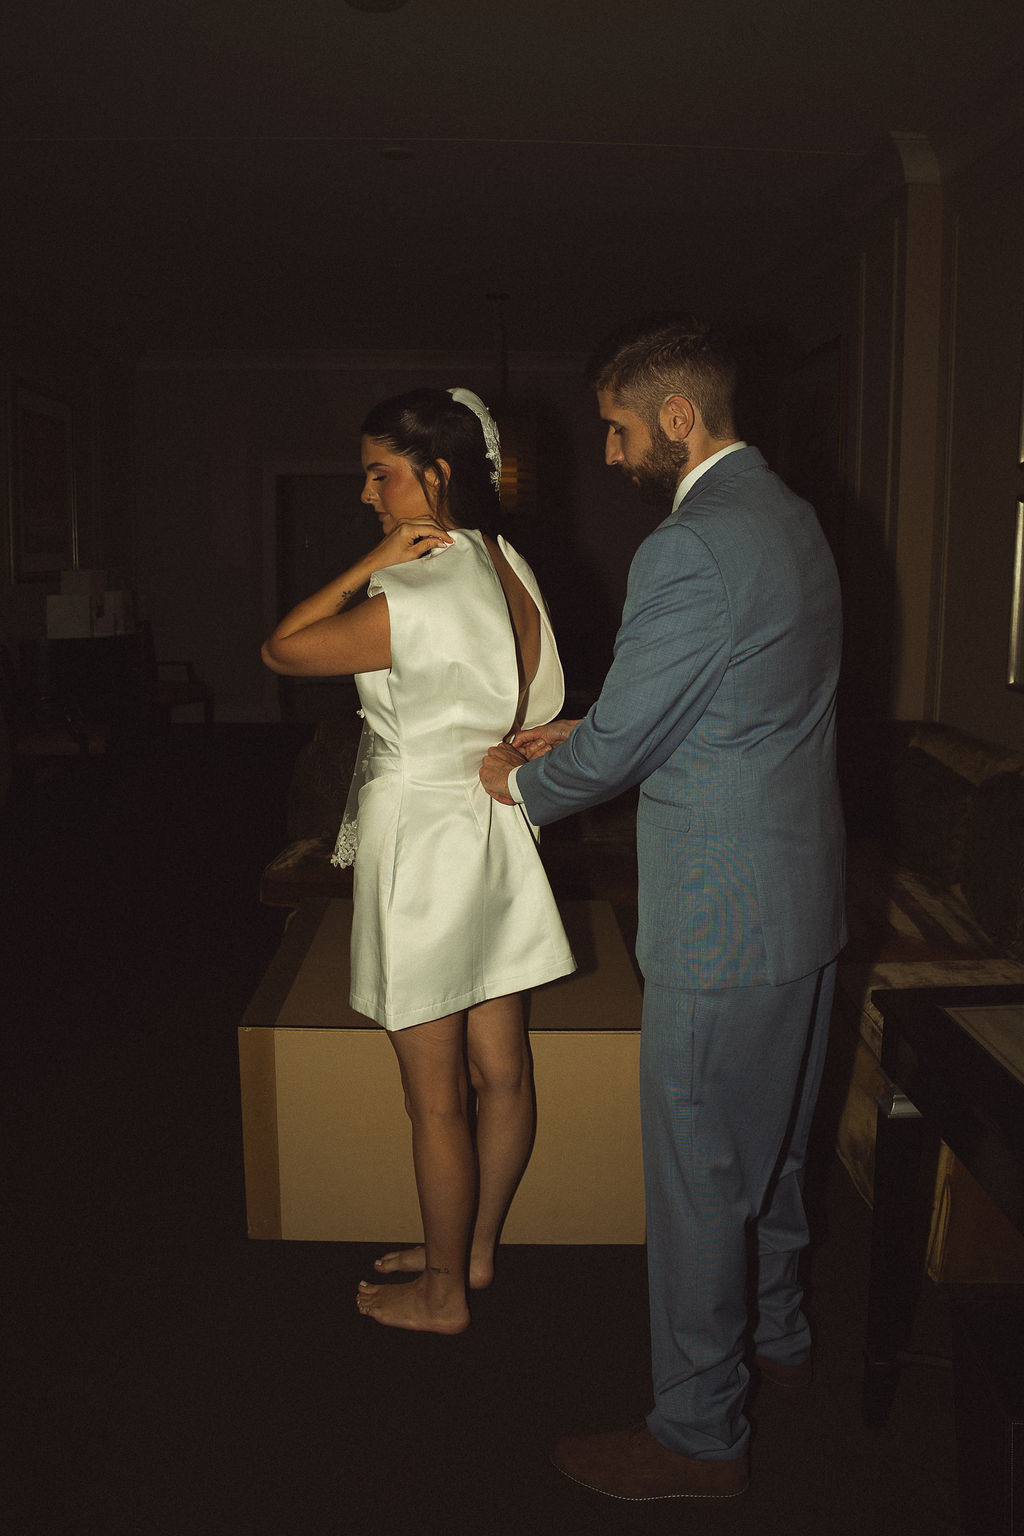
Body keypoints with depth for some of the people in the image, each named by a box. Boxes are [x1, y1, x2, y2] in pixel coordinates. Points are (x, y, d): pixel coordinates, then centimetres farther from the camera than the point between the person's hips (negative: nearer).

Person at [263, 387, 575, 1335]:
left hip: (425, 845, -9)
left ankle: (444, 1294, 25)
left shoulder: (412, 600, -22)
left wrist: (369, 565, -12)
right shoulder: (510, 570, 5)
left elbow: (280, 650, -11)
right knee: (500, 1070, 17)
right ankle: (474, 1249, 37)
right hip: (493, 838, 9)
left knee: (436, 1096, 7)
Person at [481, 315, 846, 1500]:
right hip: (805, 893, 10)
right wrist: (577, 734, 12)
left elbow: (620, 745, -17)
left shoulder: (690, 550, -23)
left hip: (721, 915, -10)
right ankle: (775, 1330, 47)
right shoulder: (791, 516, 9)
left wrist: (523, 783, 2)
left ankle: (700, 1434, 24)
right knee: (771, 1133, 25)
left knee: (695, 1168, 5)